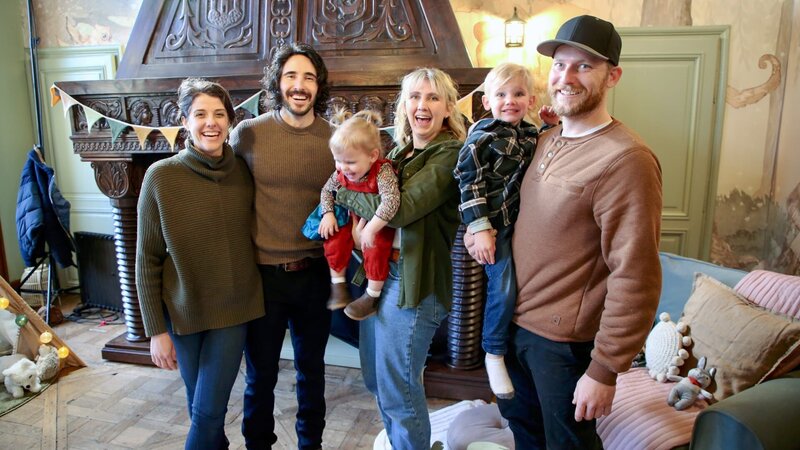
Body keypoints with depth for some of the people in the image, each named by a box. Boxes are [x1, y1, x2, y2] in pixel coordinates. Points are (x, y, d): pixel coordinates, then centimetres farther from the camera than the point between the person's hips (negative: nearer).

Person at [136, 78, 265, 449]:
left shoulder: (244, 172, -4)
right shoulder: (161, 176, -11)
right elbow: (147, 259, -7)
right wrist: (155, 329, -7)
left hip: (234, 308, 1)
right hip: (184, 311, -1)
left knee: (208, 412, 4)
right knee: (198, 406, 16)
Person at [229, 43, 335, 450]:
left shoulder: (335, 139, -2)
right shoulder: (248, 133, -6)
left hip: (315, 274, 2)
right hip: (263, 274, -1)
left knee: (312, 369, 20)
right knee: (260, 376, 15)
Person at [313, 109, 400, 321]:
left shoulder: (382, 171, -32)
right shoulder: (341, 173, -12)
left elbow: (391, 200, -45)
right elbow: (326, 190, 6)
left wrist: (371, 228, -47)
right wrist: (328, 214, -10)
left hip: (380, 223, -5)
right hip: (354, 219, 5)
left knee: (375, 250, -25)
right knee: (334, 241, -12)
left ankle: (372, 297, -5)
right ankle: (338, 284, 8)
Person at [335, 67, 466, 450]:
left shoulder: (450, 154, -13)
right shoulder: (400, 151, 11)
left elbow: (400, 209, -23)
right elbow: (378, 202, 18)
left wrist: (345, 192, -9)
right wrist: (361, 216, -4)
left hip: (413, 281, -8)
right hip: (378, 271, 8)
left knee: (397, 390, 3)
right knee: (377, 379, 21)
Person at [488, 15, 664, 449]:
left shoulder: (626, 160, -23)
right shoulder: (546, 140, 4)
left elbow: (635, 279, -24)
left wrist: (605, 370, -20)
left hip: (565, 340, -7)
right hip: (516, 322, 7)